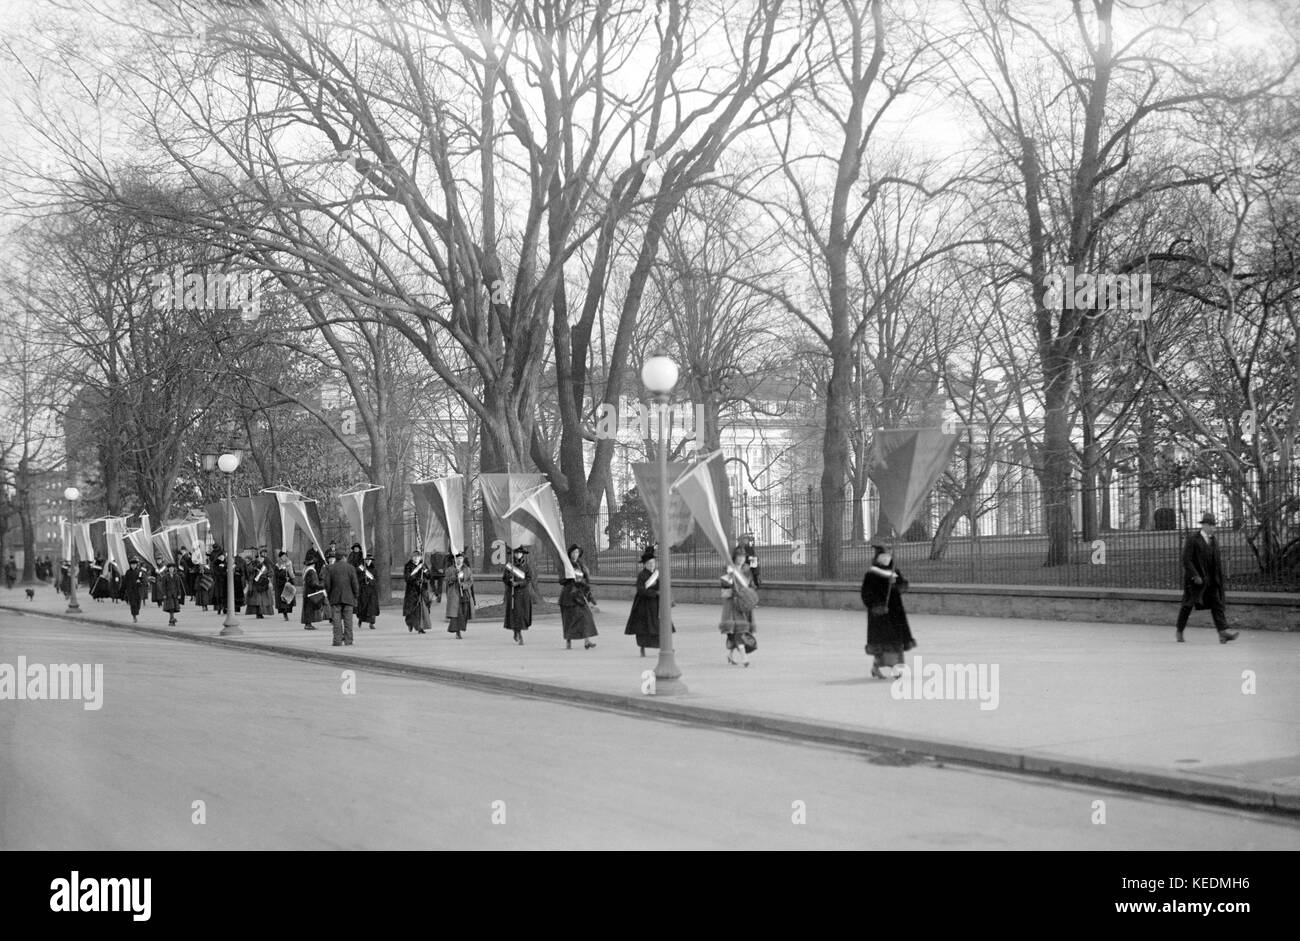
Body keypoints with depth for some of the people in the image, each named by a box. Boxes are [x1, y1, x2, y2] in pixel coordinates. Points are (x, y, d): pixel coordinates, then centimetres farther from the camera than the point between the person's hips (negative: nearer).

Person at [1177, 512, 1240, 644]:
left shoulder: (1214, 541, 13)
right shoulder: (1192, 540, -8)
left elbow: (1217, 560, 21)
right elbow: (1186, 560, -13)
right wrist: (1195, 576, -20)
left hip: (1210, 580, 6)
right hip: (1194, 579, -6)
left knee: (1217, 603, -7)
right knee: (1187, 605, 3)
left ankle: (1223, 633, -17)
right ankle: (1179, 632, 17)